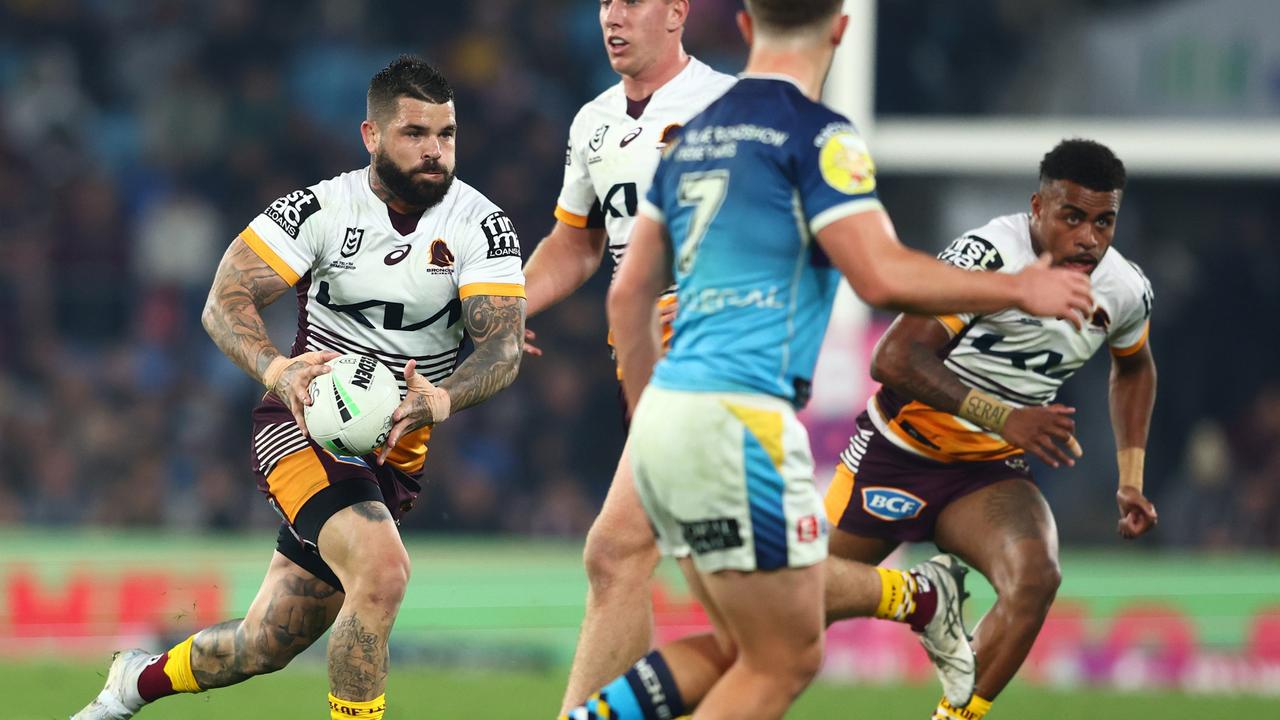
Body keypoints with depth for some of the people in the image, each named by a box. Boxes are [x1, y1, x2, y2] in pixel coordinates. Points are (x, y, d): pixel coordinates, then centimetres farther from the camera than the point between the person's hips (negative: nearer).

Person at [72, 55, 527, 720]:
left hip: (395, 450, 4)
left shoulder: (482, 227, -7)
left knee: (266, 647, 10)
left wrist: (442, 398, -39)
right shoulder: (320, 208, -11)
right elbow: (225, 302, -15)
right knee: (381, 569, -32)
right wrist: (277, 370, -36)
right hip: (304, 422, -4)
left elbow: (503, 345, -16)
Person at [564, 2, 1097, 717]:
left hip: (665, 415, 8)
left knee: (743, 650, 16)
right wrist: (1018, 290, -5)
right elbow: (882, 276, -16)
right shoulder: (818, 134, -7)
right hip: (740, 417, -8)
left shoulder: (693, 138, 16)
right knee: (784, 662, -1)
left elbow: (629, 293, 20)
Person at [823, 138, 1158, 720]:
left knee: (1035, 578, -27)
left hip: (991, 473, 4)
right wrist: (1005, 418, -39)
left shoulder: (1126, 293, -5)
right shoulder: (988, 257, -26)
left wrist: (1131, 480, 13)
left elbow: (1132, 368, 20)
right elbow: (894, 358, -33)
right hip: (897, 452, -4)